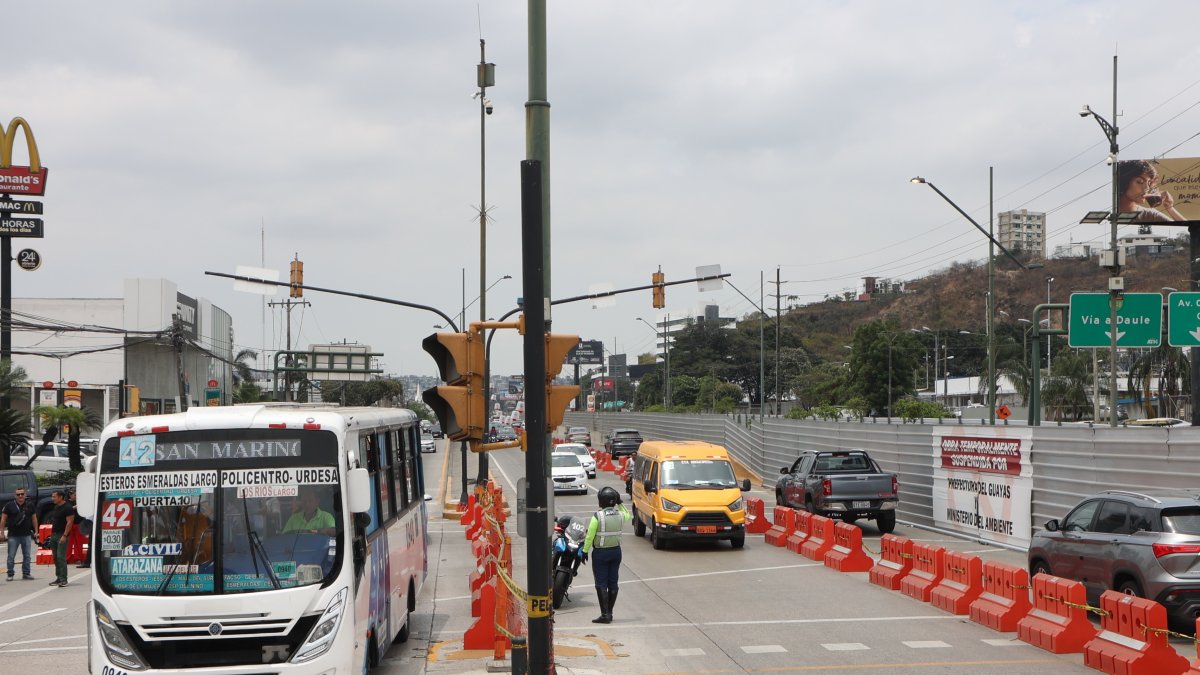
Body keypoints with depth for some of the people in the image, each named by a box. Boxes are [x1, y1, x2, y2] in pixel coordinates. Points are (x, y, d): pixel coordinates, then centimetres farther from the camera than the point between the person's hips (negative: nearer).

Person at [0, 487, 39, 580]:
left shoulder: (30, 505, 6)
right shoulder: (9, 506, -2)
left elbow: (34, 518, 12)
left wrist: (36, 531, 9)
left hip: (27, 535, 2)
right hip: (13, 535, -2)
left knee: (27, 555, 6)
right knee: (11, 556, 1)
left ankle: (26, 573, 14)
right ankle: (10, 574, 8)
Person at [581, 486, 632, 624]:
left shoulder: (597, 516, -17)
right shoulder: (620, 515, -3)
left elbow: (589, 536, -14)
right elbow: (629, 516, 22)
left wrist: (585, 551, -3)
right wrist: (620, 503, 20)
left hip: (600, 553, -5)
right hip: (616, 551, 5)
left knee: (601, 584, -2)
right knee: (612, 583, 11)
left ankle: (605, 614, -9)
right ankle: (609, 613, 16)